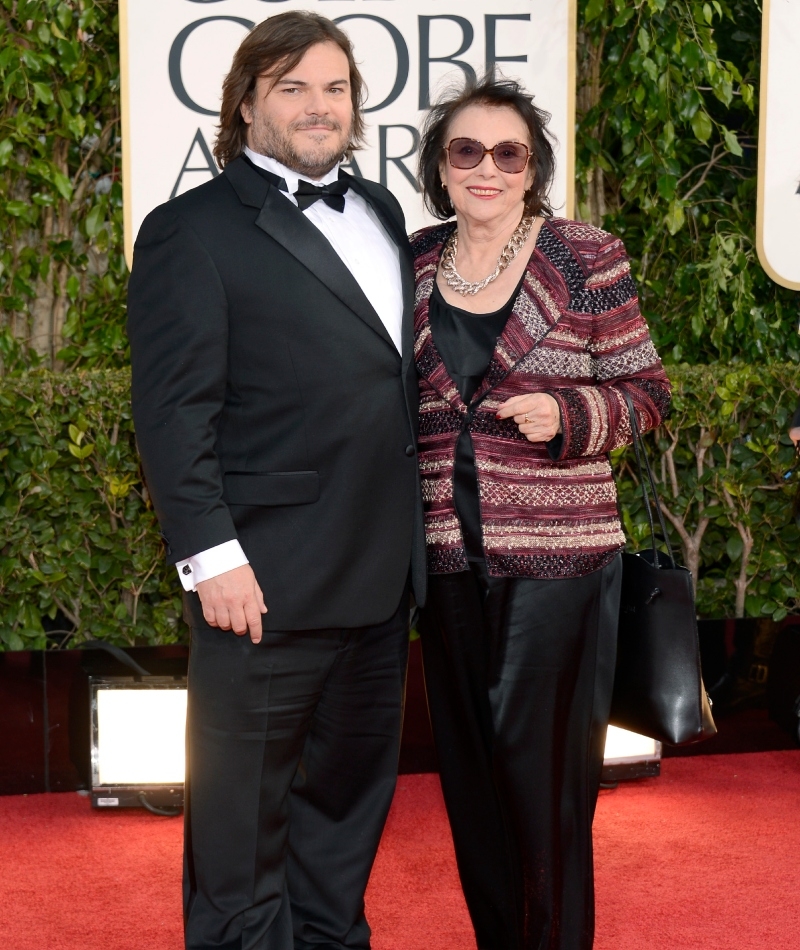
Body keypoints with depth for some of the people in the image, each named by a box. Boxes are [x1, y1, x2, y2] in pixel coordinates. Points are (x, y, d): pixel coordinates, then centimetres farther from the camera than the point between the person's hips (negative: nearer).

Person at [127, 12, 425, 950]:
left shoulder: (380, 213, 15)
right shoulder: (192, 231, -6)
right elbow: (173, 411, -11)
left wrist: (411, 540, 13)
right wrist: (211, 556, -17)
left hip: (378, 576, 7)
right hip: (267, 583, -7)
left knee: (352, 781, 18)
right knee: (245, 801, 6)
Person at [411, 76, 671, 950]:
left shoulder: (589, 260, -4)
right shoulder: (415, 264, 7)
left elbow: (645, 392, 0)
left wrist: (567, 413, -18)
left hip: (557, 556, -4)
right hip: (448, 558, 4)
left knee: (546, 771, 0)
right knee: (470, 770, 13)